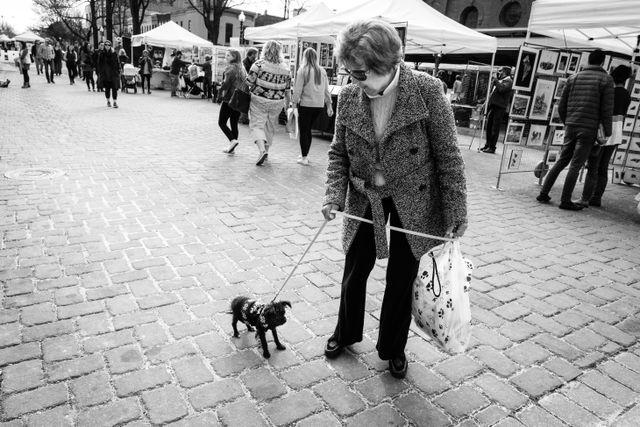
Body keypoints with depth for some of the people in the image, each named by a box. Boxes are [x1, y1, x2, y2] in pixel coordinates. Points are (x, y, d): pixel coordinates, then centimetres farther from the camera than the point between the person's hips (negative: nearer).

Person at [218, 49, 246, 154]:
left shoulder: (230, 68, -10)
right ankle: (231, 148, 14)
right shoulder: (241, 69, 14)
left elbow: (226, 83, -19)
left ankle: (232, 140, -15)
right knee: (234, 124, 12)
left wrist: (219, 95, -11)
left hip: (229, 99, -7)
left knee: (222, 122, 3)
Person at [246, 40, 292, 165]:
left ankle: (262, 149, -20)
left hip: (259, 100, -3)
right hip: (277, 102, 4)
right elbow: (287, 87, 8)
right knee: (270, 127, 17)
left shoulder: (259, 64, -9)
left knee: (257, 124, 1)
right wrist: (287, 100, 21)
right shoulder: (285, 67, 2)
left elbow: (249, 82, -8)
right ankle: (266, 150, 29)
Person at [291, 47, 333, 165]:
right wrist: (329, 105, 16)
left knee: (303, 131, 5)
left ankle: (304, 158, 6)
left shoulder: (303, 70, -7)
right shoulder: (322, 71, 6)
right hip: (319, 105, 5)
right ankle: (305, 154, 25)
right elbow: (326, 91, 10)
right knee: (308, 129, 18)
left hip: (306, 104, -5)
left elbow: (297, 90, -9)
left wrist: (294, 103, -2)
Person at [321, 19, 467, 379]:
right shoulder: (349, 97, -9)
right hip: (365, 200, 3)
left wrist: (456, 213, -12)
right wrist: (334, 196, -15)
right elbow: (338, 154, 0)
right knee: (355, 270, 14)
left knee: (401, 277, 9)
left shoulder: (426, 90, -19)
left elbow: (448, 155, -14)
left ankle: (394, 348, 34)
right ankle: (346, 334, 40)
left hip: (414, 202, -2)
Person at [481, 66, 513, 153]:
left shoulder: (508, 81, -6)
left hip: (499, 107, -9)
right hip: (492, 106, 9)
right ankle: (487, 145, 22)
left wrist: (496, 80, -12)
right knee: (489, 127, 13)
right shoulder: (500, 80, 20)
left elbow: (501, 88, -23)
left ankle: (492, 147, -2)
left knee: (495, 128, -5)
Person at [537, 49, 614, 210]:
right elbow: (607, 109, -6)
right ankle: (565, 200, 2)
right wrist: (607, 132, 2)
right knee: (576, 165, -1)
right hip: (589, 129, -4)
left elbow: (561, 106, 11)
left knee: (562, 161, 13)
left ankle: (543, 193, 11)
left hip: (571, 126, 4)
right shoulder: (605, 79, -2)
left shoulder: (574, 78, 10)